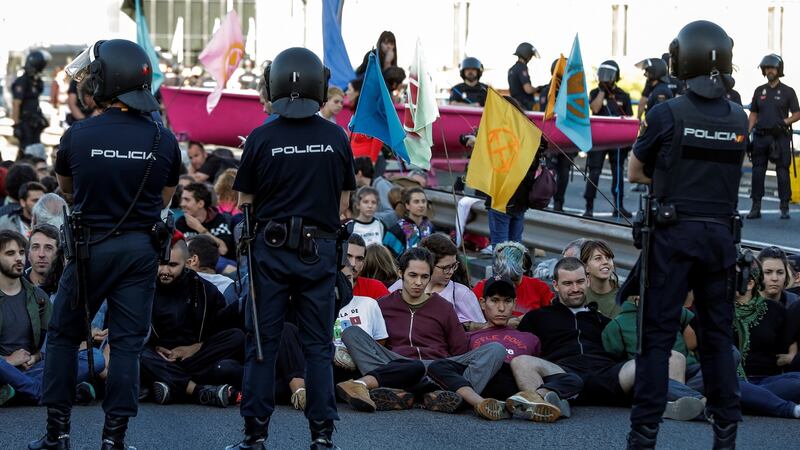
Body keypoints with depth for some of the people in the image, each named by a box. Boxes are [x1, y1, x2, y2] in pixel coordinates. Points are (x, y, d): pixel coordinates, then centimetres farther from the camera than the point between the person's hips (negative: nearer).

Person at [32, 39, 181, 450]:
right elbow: (164, 200, 8)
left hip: (90, 246, -2)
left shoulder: (77, 136, -11)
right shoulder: (163, 140, -5)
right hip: (141, 249, 2)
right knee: (127, 343, 7)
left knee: (63, 336, 12)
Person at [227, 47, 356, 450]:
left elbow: (245, 201, 0)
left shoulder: (261, 139, -8)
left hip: (271, 249, -1)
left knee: (262, 341, 5)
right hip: (320, 249, 1)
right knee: (318, 345, 8)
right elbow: (343, 201, 5)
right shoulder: (336, 138, -3)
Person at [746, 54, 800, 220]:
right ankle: (756, 207, 7)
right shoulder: (759, 91, 13)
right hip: (761, 136, 3)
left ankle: (784, 207, 0)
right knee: (758, 171, 2)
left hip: (780, 137, -3)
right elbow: (753, 114, 15)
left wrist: (784, 122, -14)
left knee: (782, 171, -5)